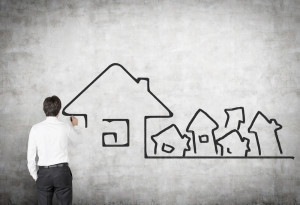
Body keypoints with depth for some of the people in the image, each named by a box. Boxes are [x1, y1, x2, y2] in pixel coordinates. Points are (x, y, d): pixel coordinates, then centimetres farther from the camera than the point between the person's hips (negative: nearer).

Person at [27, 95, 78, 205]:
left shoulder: (35, 128, -3)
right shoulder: (65, 127, -2)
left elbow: (30, 156, 0)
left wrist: (35, 176, 11)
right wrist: (74, 125, 45)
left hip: (44, 172, 1)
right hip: (62, 171, -1)